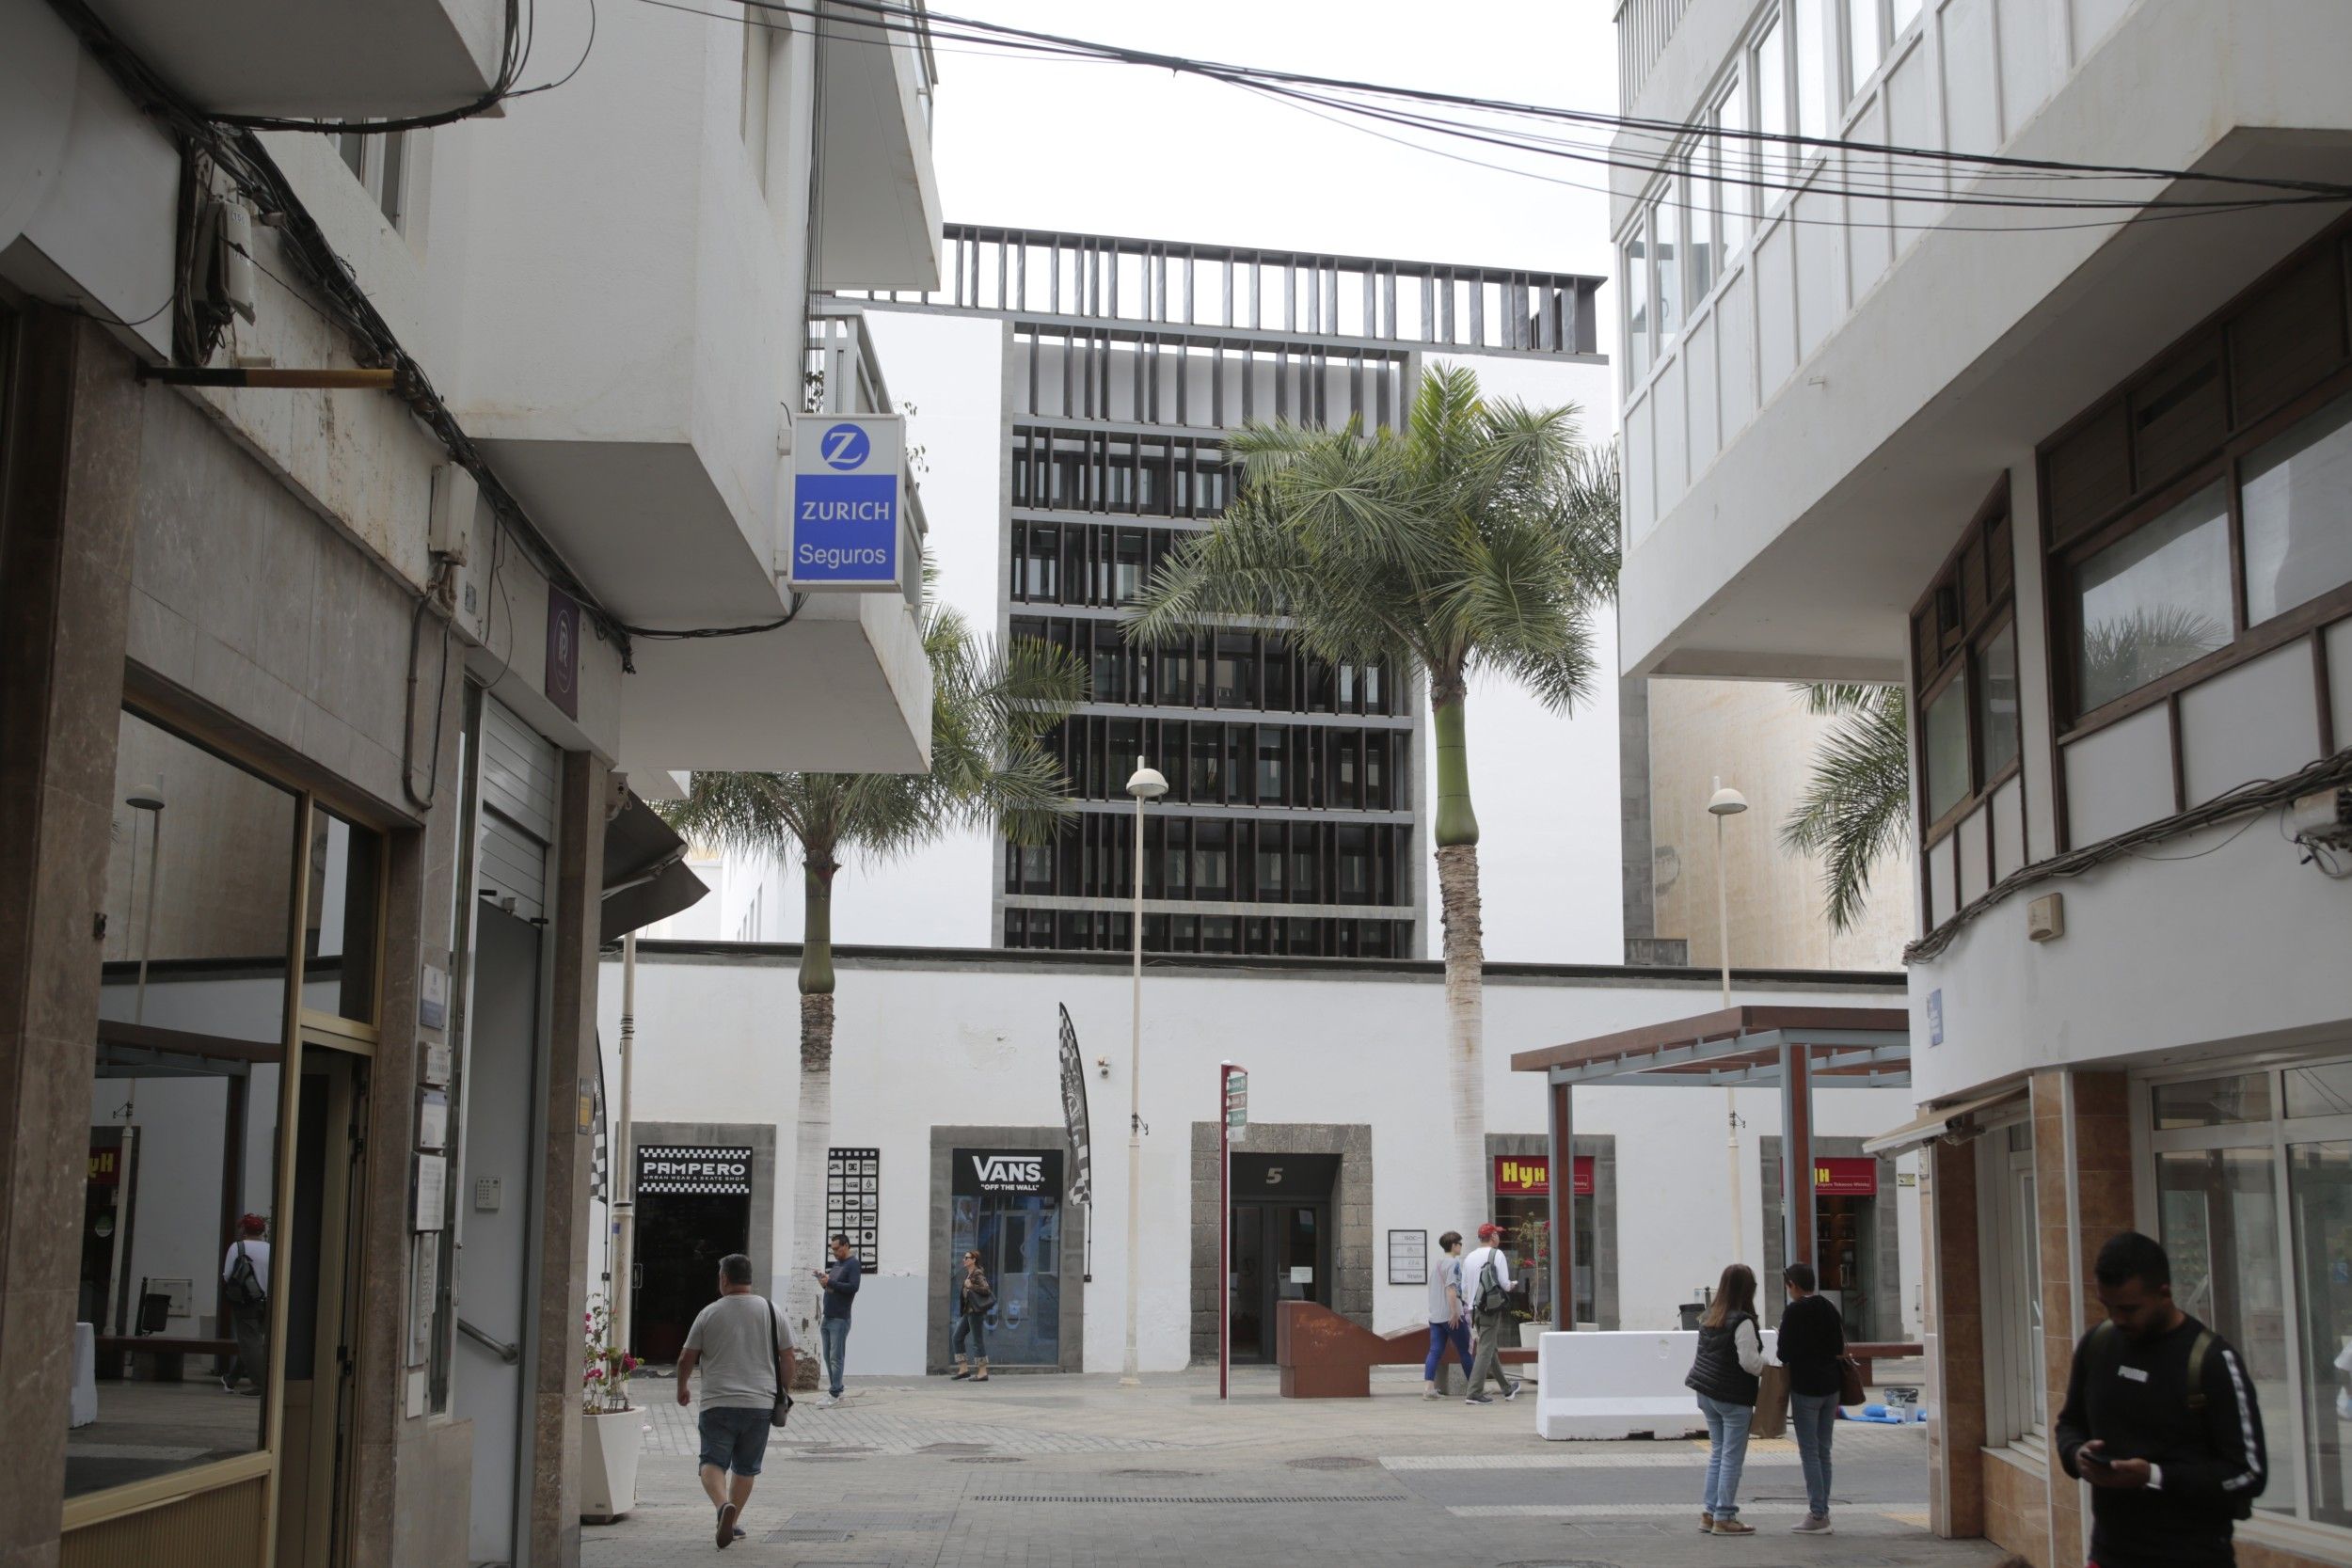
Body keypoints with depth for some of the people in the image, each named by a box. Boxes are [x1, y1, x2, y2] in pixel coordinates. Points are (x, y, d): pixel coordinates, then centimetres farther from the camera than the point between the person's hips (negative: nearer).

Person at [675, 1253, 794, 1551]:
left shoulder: (709, 1313, 0)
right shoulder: (772, 1312, 4)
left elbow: (686, 1359, 5)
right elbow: (787, 1358, 6)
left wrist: (682, 1389, 22)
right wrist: (785, 1392, 20)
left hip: (718, 1404, -2)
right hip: (760, 1403, 2)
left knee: (713, 1461, -2)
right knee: (746, 1467, 15)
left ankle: (723, 1506, -27)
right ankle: (733, 1522, 16)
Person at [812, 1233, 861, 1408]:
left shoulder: (853, 1265, -7)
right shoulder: (836, 1264, 17)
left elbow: (853, 1287, -20)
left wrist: (830, 1282, -18)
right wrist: (823, 1277, 3)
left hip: (840, 1320, -8)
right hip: (827, 1318, 8)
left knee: (836, 1358, -7)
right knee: (828, 1357, 8)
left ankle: (834, 1395, -5)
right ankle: (837, 1390, 14)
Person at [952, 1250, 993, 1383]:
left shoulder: (978, 1274, -11)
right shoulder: (968, 1274, 15)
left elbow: (985, 1289, -21)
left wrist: (970, 1286, -19)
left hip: (976, 1311, -10)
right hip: (968, 1312, 10)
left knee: (977, 1341, -6)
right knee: (957, 1338, 9)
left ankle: (983, 1372, -2)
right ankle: (963, 1369, 11)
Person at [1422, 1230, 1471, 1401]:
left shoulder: (1437, 1263, 19)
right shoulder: (1454, 1263, -8)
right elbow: (1451, 1288, -18)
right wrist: (1454, 1312, -21)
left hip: (1435, 1315, 7)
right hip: (1450, 1315, -7)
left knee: (1435, 1351, -1)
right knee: (1464, 1351, 5)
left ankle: (1428, 1386, -13)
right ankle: (1475, 1386, 14)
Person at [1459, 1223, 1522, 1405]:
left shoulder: (1469, 1258, 11)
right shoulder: (1497, 1254, -7)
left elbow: (1464, 1288, 12)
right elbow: (1505, 1284, -10)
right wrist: (1510, 1286, 10)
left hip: (1475, 1308, 7)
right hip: (1492, 1308, -7)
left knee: (1491, 1349, 16)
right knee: (1486, 1350, -6)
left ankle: (1508, 1389, 30)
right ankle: (1474, 1394, -11)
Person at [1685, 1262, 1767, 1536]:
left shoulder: (1709, 1317, 9)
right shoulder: (1742, 1321, -16)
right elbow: (1748, 1360, -19)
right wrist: (1768, 1371, -3)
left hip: (1707, 1393, 8)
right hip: (1734, 1397, -8)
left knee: (1717, 1453, 14)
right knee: (1732, 1458, -1)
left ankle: (1709, 1512, 16)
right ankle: (1724, 1517, 1)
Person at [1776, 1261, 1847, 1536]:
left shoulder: (1794, 1312, -13)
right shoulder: (1830, 1308, 7)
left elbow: (1784, 1354, -12)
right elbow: (1840, 1350, 10)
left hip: (1805, 1387, -7)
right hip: (1831, 1385, 7)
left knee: (1809, 1452, -2)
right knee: (1823, 1451, 12)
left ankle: (1817, 1515, -4)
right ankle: (1823, 1512, 14)